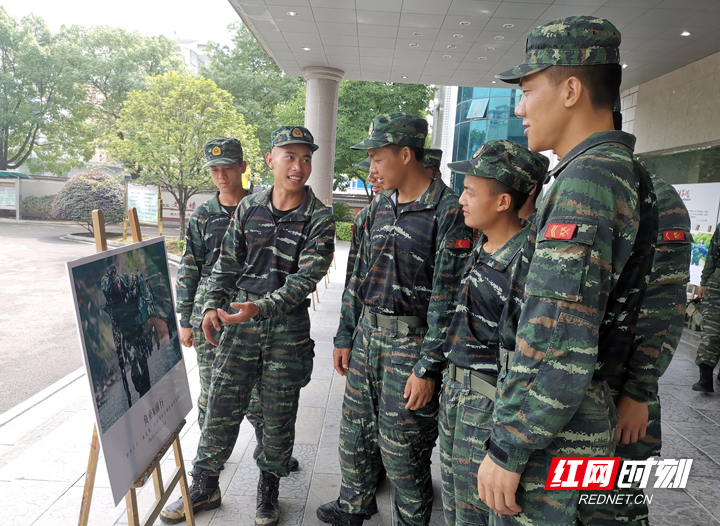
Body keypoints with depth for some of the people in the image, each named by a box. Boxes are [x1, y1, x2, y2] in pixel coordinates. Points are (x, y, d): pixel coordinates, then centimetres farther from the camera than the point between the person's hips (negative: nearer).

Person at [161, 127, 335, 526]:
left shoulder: (319, 219, -9)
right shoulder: (249, 207, 3)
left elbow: (305, 279, -16)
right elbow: (228, 262, 10)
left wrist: (261, 307, -28)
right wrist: (213, 305, -2)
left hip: (287, 328, -2)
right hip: (239, 320, 3)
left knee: (277, 415, 10)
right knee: (221, 406, 9)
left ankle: (268, 488, 33)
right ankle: (204, 486, 30)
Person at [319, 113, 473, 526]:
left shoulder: (449, 211, -15)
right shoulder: (381, 206, 9)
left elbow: (446, 297, -17)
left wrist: (427, 368, -17)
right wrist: (345, 337, 13)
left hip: (411, 340, -7)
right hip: (367, 333, 7)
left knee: (402, 449, 6)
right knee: (355, 432, 19)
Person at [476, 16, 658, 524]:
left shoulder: (588, 179, -22)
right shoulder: (626, 175, 11)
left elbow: (561, 343, -27)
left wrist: (508, 449, -20)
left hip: (548, 428, -10)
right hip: (588, 404, 10)